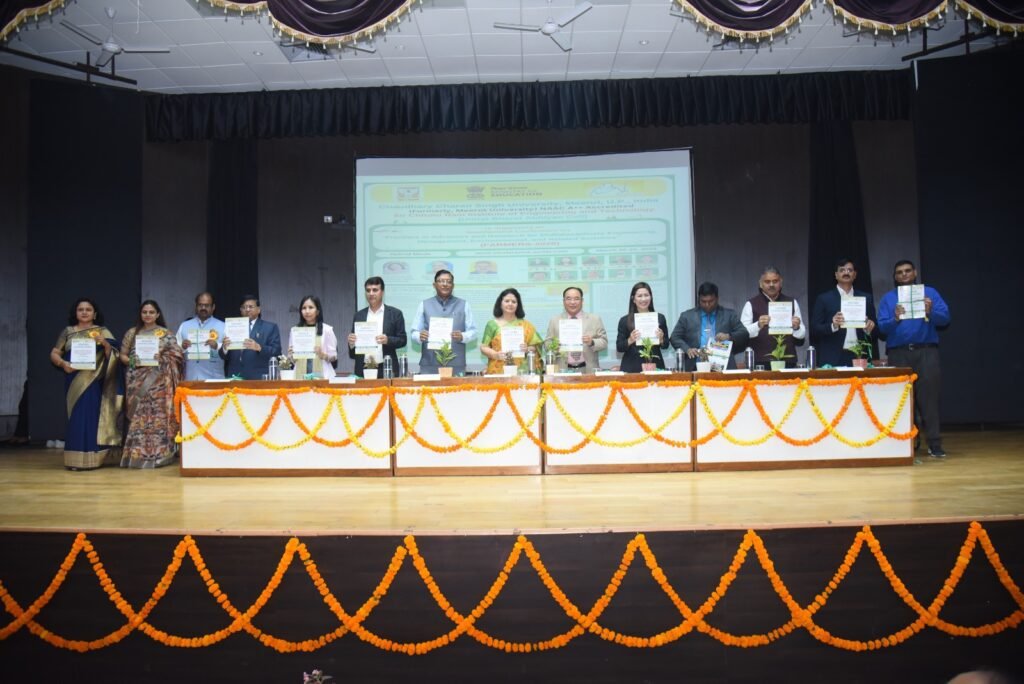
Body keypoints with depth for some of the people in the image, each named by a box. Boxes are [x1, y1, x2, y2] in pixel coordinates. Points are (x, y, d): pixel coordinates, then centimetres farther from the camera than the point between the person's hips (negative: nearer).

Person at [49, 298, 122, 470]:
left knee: (91, 415, -5)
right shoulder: (68, 331, 10)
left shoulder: (103, 332, 8)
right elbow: (54, 353, 8)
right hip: (74, 382, 1)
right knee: (76, 417, -1)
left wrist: (104, 343, -17)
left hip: (94, 382, -1)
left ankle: (90, 458, -1)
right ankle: (75, 459, 2)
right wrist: (63, 363, -12)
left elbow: (113, 356, 1)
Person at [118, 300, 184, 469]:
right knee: (137, 416, 0)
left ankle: (157, 454, 2)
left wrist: (161, 358, -14)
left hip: (158, 381, -2)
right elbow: (122, 355, 10)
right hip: (137, 381, 2)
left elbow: (178, 354, -1)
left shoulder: (165, 334, 5)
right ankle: (136, 454, 5)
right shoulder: (132, 333, 10)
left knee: (157, 415, -3)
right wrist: (131, 361, -9)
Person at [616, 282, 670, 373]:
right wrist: (630, 340, -16)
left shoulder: (660, 318, 6)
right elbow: (619, 347, 1)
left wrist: (661, 339, -10)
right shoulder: (625, 320, 1)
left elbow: (666, 344, 11)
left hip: (655, 365, 2)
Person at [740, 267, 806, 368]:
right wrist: (758, 325, -22)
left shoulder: (792, 303, 12)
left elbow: (802, 337, 12)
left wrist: (797, 327, -9)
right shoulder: (751, 304, 4)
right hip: (760, 362, -2)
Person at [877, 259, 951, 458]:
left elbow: (945, 318, 1)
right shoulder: (888, 298, 11)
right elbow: (882, 327, 0)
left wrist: (930, 312, -19)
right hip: (898, 354, 1)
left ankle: (935, 445, -1)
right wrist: (895, 319, -19)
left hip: (926, 352, -1)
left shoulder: (930, 293, 11)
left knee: (928, 397, -4)